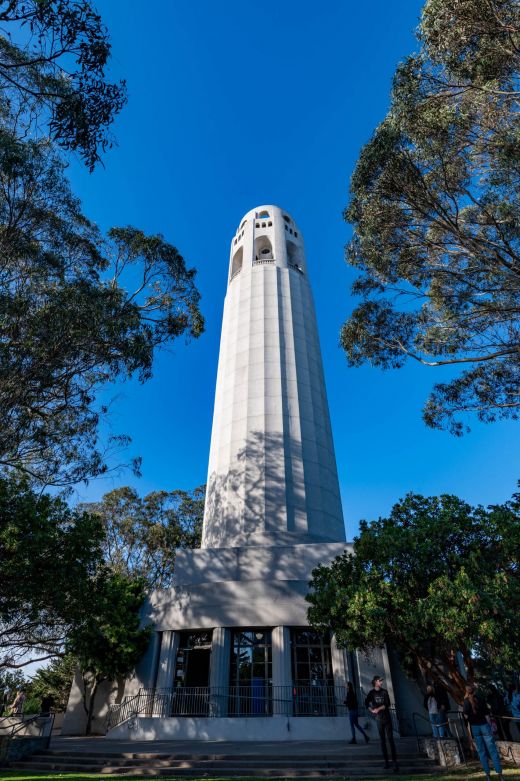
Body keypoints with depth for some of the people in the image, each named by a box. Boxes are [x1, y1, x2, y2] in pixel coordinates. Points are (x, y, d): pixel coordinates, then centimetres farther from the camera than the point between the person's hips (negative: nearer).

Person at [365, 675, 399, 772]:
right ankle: (386, 760, 19)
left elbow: (387, 704, -9)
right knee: (382, 740, 8)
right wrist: (372, 710, -22)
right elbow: (366, 703, -6)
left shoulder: (384, 692, 0)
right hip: (379, 719, 0)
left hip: (387, 718, 0)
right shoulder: (371, 693, -1)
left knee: (390, 740, -6)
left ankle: (395, 762, -6)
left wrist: (378, 709, -17)